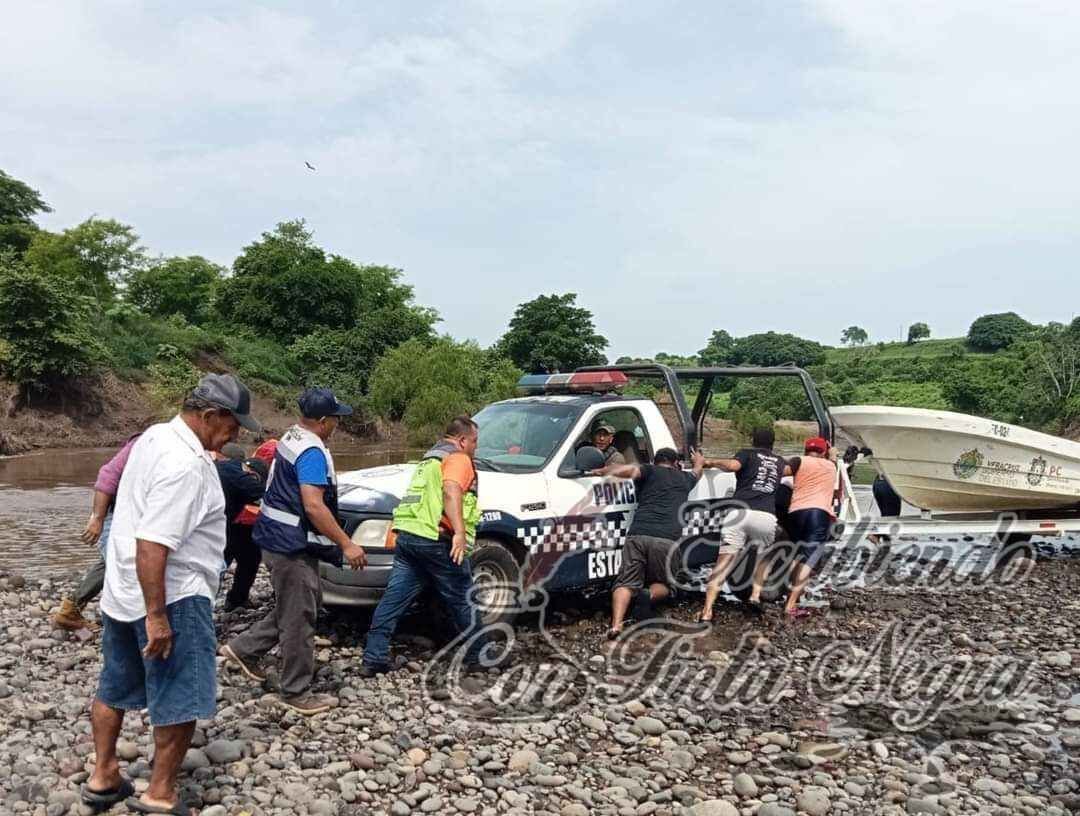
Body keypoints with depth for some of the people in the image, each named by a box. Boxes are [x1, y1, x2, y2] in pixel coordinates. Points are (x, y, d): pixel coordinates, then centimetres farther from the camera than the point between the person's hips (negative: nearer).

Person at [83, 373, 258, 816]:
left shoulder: (155, 435, 5)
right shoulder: (186, 467, -25)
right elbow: (152, 545, -29)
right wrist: (156, 617, -26)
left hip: (121, 592, 10)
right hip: (170, 596, -10)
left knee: (115, 688, 21)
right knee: (181, 698, 4)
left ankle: (102, 777, 35)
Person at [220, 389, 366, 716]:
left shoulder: (292, 438, 9)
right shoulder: (312, 453, -22)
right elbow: (313, 506, -29)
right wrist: (346, 544, -26)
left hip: (280, 538, 10)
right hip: (292, 544, -10)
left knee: (300, 605, 22)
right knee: (299, 617, 1)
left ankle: (245, 649, 28)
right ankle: (296, 693, 13)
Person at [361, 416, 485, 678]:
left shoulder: (429, 459, 27)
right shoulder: (458, 459, -3)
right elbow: (451, 491, -21)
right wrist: (460, 532, -31)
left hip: (406, 536, 8)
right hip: (436, 541, -8)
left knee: (392, 600, 6)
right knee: (463, 601, 7)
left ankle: (373, 659, 6)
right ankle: (478, 656, 18)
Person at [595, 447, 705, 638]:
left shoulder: (649, 471, 17)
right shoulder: (684, 478, 26)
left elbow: (630, 470, -6)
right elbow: (697, 471, 51)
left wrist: (604, 470, 6)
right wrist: (698, 461, 71)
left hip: (638, 535, -1)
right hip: (667, 540, 1)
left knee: (626, 583, 4)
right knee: (664, 584, 20)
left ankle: (616, 624, -20)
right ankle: (650, 595, -13)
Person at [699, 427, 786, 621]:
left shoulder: (747, 453, 16)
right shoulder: (779, 462, 27)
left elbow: (733, 465, -6)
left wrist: (712, 462, 7)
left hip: (739, 512, -2)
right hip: (766, 516, 2)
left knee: (723, 564, -4)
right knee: (764, 557, 29)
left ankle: (707, 612, -15)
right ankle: (755, 596, 10)